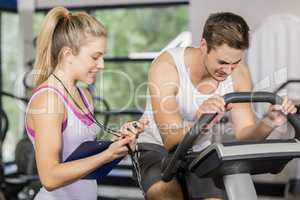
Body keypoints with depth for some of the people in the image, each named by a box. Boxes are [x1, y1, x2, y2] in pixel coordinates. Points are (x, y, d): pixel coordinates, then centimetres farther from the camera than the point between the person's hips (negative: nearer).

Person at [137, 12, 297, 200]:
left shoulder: (238, 72, -13)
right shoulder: (166, 66, -25)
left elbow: (244, 134, -10)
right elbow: (170, 140, -31)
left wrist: (269, 123, -32)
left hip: (200, 152, 4)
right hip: (157, 148, -4)